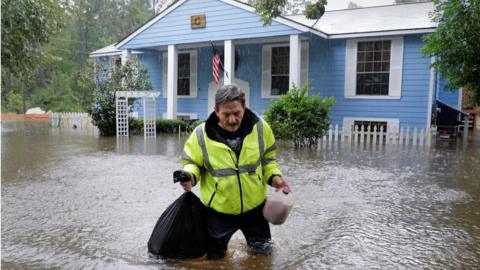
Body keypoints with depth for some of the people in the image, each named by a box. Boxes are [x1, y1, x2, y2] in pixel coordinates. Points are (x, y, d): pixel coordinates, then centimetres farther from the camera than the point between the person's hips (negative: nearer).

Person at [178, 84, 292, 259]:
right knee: (214, 256, 15)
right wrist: (190, 176, -23)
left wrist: (274, 176, -10)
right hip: (218, 210, -1)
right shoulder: (201, 135, -18)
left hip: (254, 206, 2)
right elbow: (191, 163, -2)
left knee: (264, 252, 20)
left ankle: (253, 241, 53)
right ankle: (219, 243, 47)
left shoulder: (260, 127, -12)